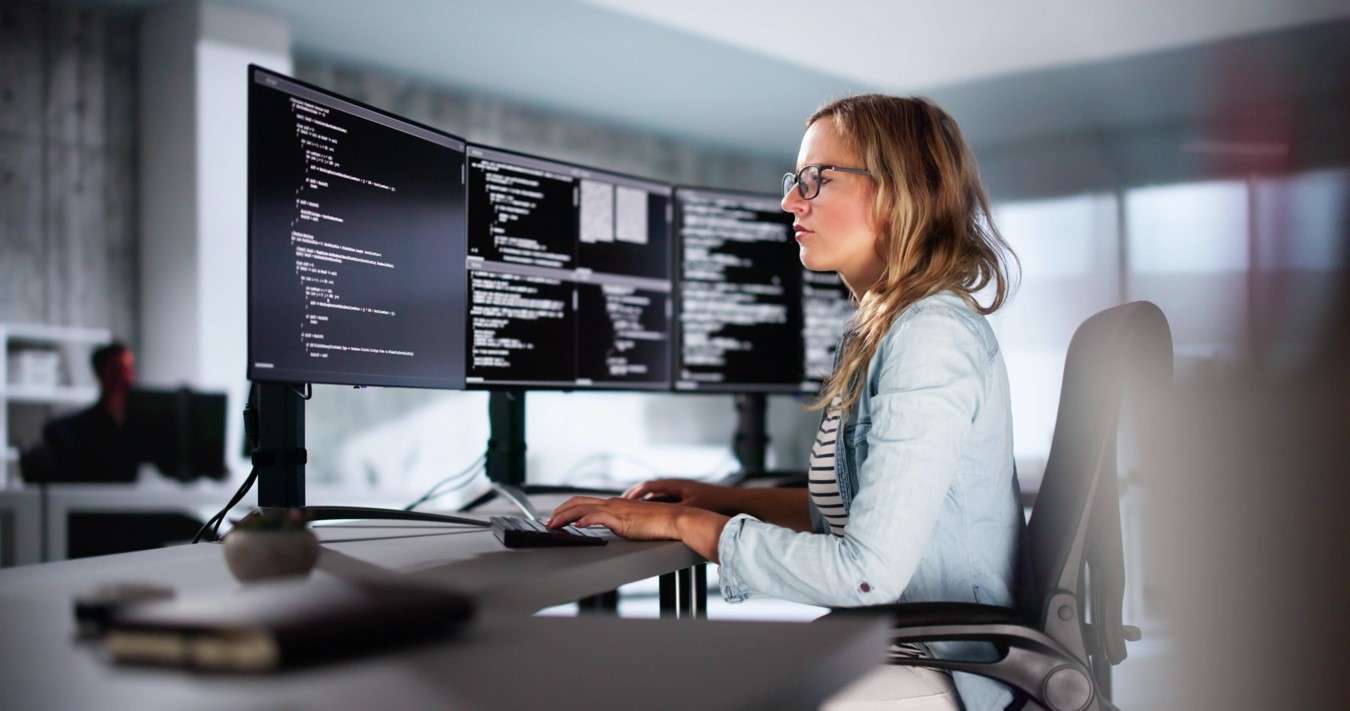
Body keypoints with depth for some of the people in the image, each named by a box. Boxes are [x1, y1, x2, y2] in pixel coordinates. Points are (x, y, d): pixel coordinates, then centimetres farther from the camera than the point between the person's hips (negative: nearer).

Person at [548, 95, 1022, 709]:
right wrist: (727, 499, 8)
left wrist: (687, 525, -14)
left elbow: (867, 572, -23)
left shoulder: (931, 335, -18)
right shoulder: (875, 334, 11)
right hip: (876, 652, 9)